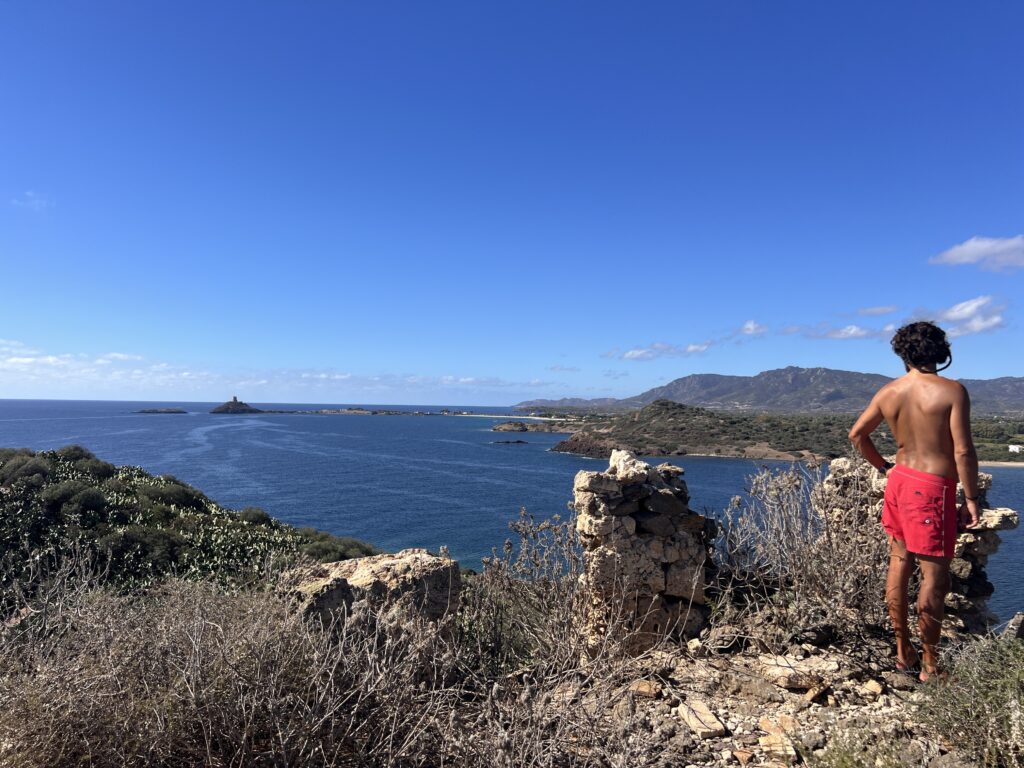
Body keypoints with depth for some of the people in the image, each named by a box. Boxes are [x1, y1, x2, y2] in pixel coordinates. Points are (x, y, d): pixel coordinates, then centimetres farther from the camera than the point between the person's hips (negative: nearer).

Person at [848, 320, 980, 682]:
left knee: (899, 564, 15)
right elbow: (963, 452, -15)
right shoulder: (952, 391, -13)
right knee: (934, 576, 3)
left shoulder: (888, 392, 2)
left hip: (900, 480, 6)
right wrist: (970, 498, -6)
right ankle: (929, 666, 14)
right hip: (933, 489, -6)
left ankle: (903, 652, 28)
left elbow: (856, 434, 9)